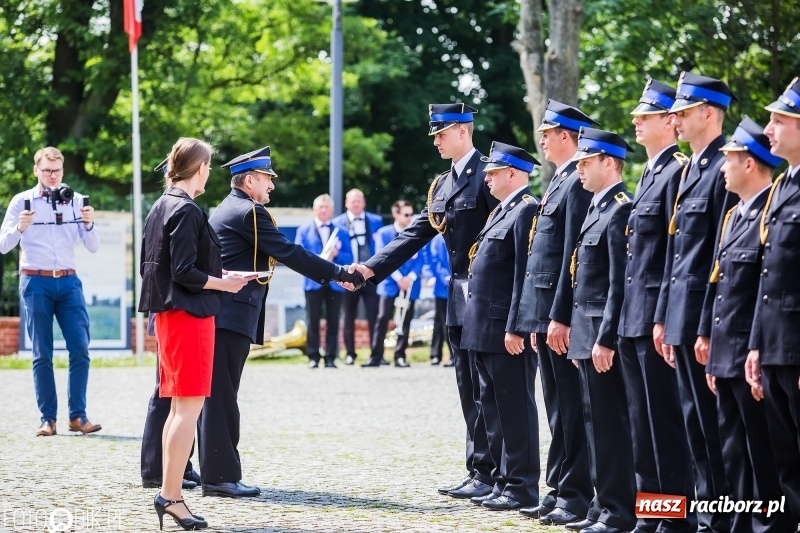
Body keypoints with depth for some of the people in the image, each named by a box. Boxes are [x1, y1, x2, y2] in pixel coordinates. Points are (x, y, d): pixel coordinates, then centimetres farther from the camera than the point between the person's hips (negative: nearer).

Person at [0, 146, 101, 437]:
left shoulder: (76, 201, 8)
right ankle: (48, 418, 3)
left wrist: (89, 224, -12)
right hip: (35, 282, -2)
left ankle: (78, 415, -1)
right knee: (42, 354, 0)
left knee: (80, 349, -6)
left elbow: (93, 247, 7)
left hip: (68, 282, 2)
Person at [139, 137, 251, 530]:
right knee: (190, 406, -8)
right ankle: (171, 497, -10)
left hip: (168, 314, 10)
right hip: (190, 315, -10)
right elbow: (185, 272, -20)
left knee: (179, 406, 13)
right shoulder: (187, 211, -15)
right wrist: (223, 284, -7)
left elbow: (149, 265, 17)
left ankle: (168, 493, 14)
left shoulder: (160, 207, 13)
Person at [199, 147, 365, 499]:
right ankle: (221, 476, -9)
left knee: (218, 396, 10)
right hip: (231, 315, -10)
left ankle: (216, 473, 12)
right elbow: (288, 253, -14)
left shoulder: (227, 210, 21)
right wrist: (338, 274, -10)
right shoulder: (248, 212, -10)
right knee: (221, 395, -9)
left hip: (219, 312, 10)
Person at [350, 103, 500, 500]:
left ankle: (489, 474, -2)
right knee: (469, 391, 10)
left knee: (484, 390, -6)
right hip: (458, 300, 9)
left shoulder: (487, 174, -11)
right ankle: (477, 472, 15)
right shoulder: (442, 185, 16)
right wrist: (371, 269, 3)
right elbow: (415, 235, 14)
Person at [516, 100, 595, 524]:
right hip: (545, 313, 10)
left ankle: (576, 495, -1)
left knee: (570, 406, -5)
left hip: (563, 314, -10)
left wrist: (560, 317, -21)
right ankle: (559, 489, 18)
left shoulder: (579, 183, -13)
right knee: (556, 407, 12)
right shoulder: (556, 184, 18)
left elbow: (574, 255, -19)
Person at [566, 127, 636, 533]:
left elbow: (621, 283, -19)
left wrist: (605, 340, -22)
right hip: (586, 332, 10)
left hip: (603, 333, -10)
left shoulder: (621, 210, -14)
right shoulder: (598, 208, 17)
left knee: (609, 422, -6)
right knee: (597, 421, 12)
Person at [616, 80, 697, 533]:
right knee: (643, 421, 13)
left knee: (664, 419, -5)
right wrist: (628, 316, 18)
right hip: (634, 318, 10)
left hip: (655, 316, -10)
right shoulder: (650, 175, 17)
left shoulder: (677, 172, -12)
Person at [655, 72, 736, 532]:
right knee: (695, 417, 11)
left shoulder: (725, 169, -13)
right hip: (681, 314, 9)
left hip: (705, 314, -9)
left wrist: (708, 328, -19)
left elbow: (724, 255, -17)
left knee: (711, 417, -5)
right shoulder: (692, 169, 16)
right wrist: (664, 317, 17)